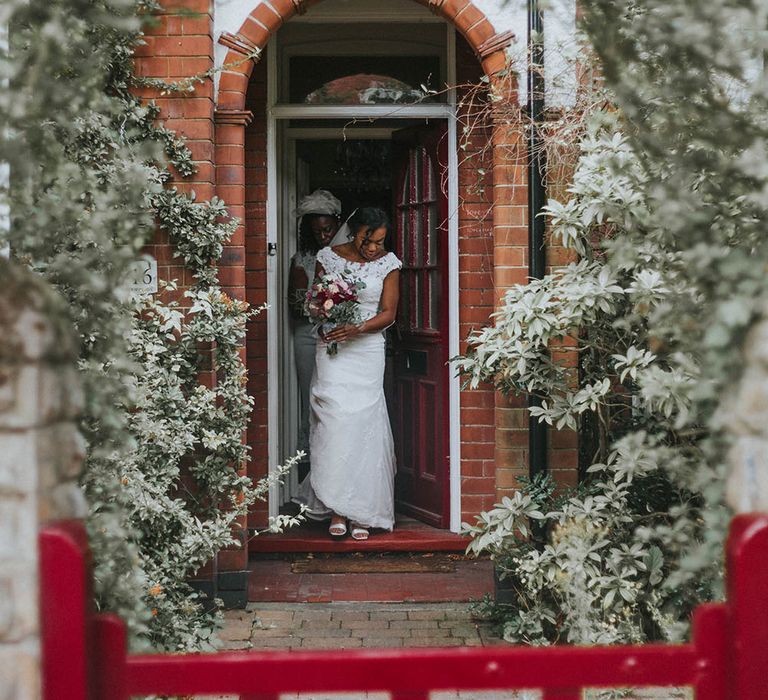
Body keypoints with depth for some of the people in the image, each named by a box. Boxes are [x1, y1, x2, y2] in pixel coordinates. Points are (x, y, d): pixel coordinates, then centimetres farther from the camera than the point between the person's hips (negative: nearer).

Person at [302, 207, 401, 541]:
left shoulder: (388, 263, 2)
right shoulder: (328, 256, 4)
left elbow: (388, 313, 0)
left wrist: (357, 328, -17)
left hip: (367, 352, 0)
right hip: (332, 351, 0)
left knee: (363, 427, -4)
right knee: (334, 424, -9)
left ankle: (361, 513, 2)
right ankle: (337, 511, -6)